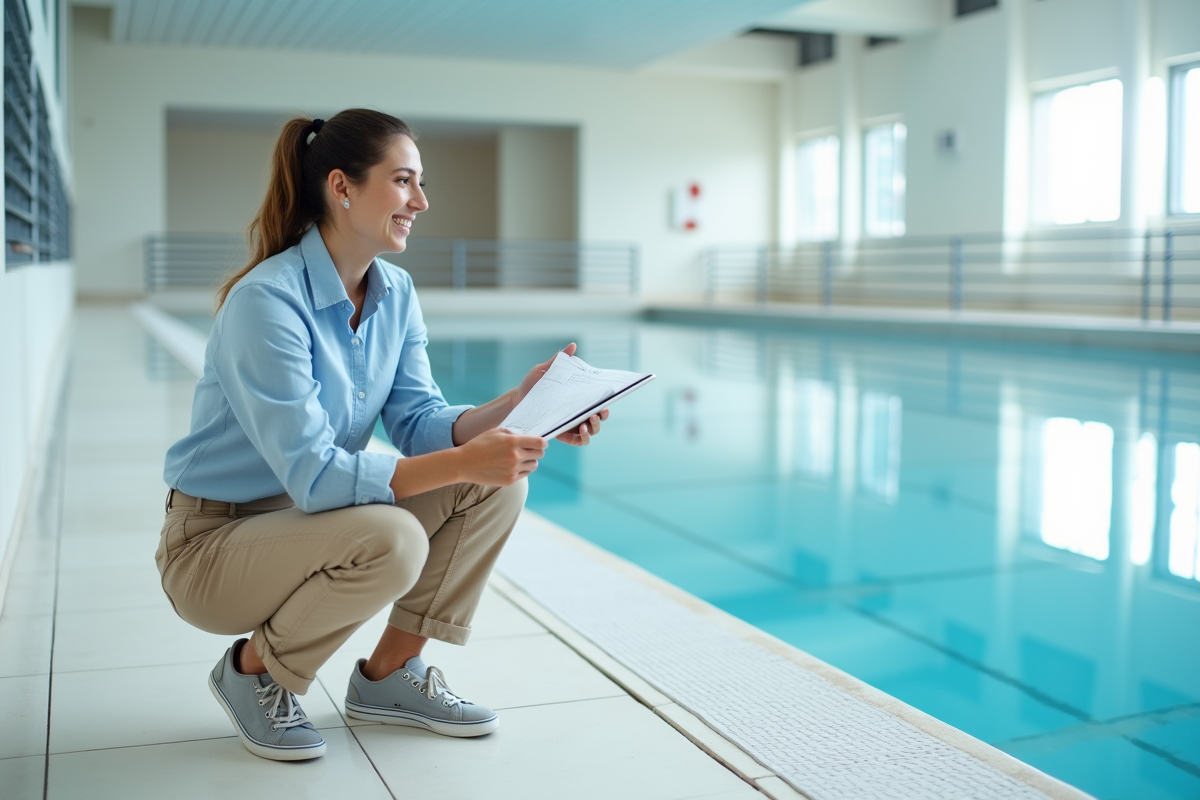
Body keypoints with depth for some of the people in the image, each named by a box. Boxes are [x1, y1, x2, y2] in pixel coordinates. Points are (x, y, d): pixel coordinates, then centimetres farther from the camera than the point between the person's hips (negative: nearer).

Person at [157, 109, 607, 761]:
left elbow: (421, 422, -6)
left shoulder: (396, 293, -1)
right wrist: (462, 461, -36)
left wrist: (518, 405, -22)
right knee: (391, 540, -35)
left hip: (312, 514, 8)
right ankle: (254, 670, -3)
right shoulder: (266, 301, -26)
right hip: (215, 539, -7)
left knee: (498, 481, -9)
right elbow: (314, 476, -30)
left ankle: (390, 674, 6)